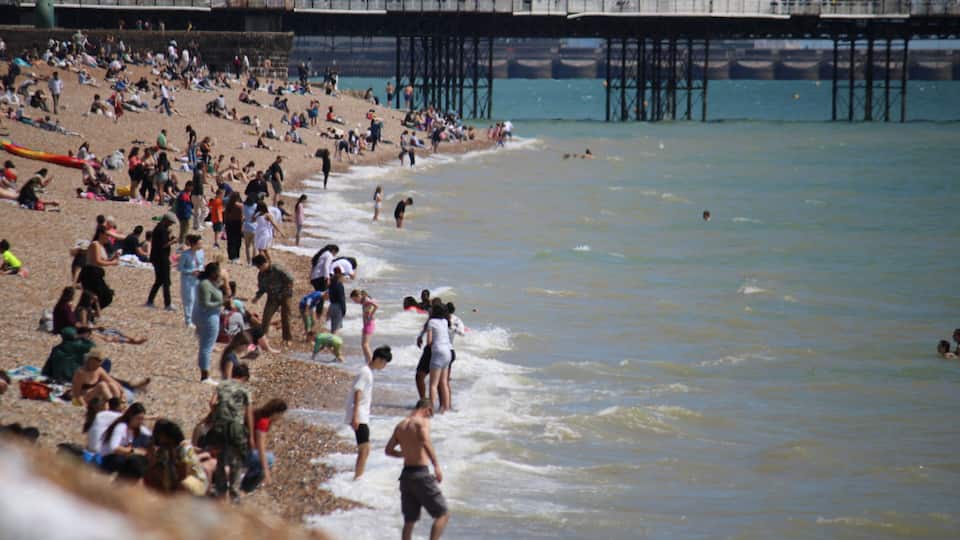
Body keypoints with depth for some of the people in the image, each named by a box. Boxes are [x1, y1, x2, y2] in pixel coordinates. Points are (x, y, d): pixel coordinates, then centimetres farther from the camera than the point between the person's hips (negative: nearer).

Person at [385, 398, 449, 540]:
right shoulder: (422, 422, -7)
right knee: (443, 515, 1)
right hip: (421, 474, -7)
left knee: (410, 520, 15)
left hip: (406, 475, 7)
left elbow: (389, 450, 20)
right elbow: (425, 441, -26)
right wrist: (437, 466, -28)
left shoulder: (400, 425, 13)